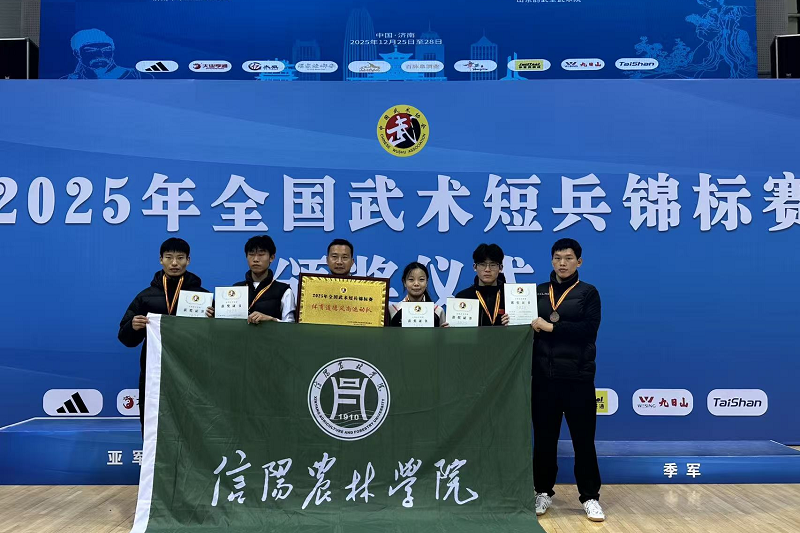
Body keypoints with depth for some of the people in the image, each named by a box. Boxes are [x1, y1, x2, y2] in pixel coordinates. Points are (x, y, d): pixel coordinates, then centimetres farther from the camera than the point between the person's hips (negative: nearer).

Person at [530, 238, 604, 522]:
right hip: (544, 376, 3)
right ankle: (543, 492, 22)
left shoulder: (588, 292, 3)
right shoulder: (538, 291, 12)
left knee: (583, 438, 3)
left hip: (577, 377, -2)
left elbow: (589, 329, -11)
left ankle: (590, 497, 14)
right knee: (544, 437, 8)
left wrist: (551, 327, -15)